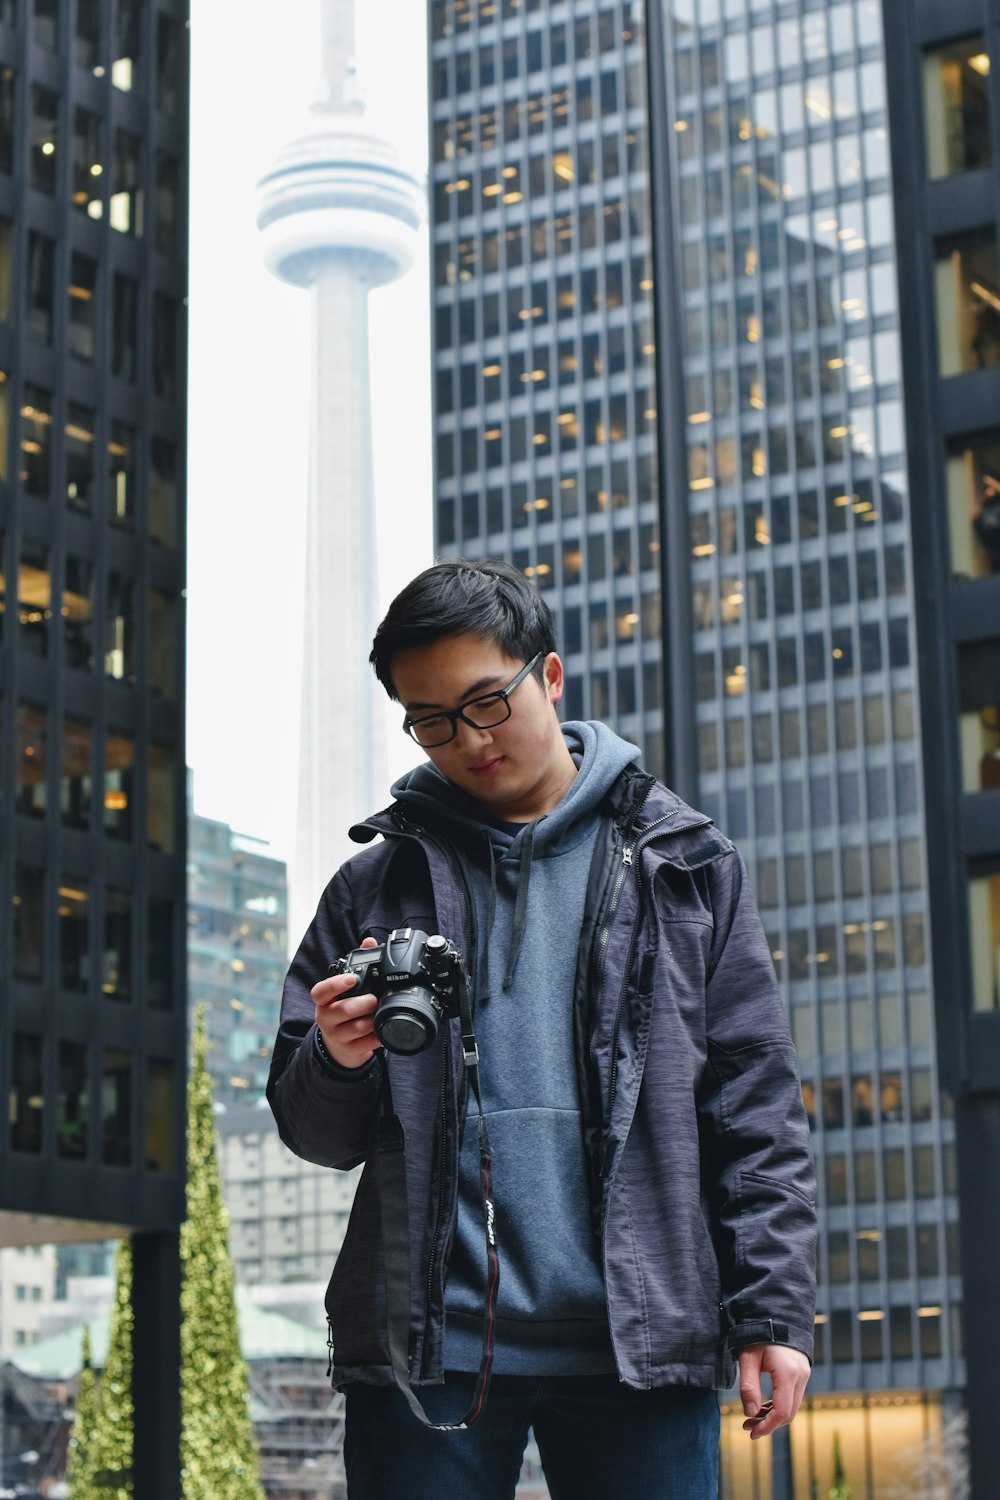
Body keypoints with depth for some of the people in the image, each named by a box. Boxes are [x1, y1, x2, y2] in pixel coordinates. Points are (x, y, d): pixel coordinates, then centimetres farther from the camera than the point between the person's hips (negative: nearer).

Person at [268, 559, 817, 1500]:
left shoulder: (682, 862, 9)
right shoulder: (378, 884, 12)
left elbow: (754, 1106, 6)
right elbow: (316, 1134, 12)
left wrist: (774, 1309, -3)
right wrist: (337, 1063, -10)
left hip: (642, 1344, -1)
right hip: (427, 1351, 1)